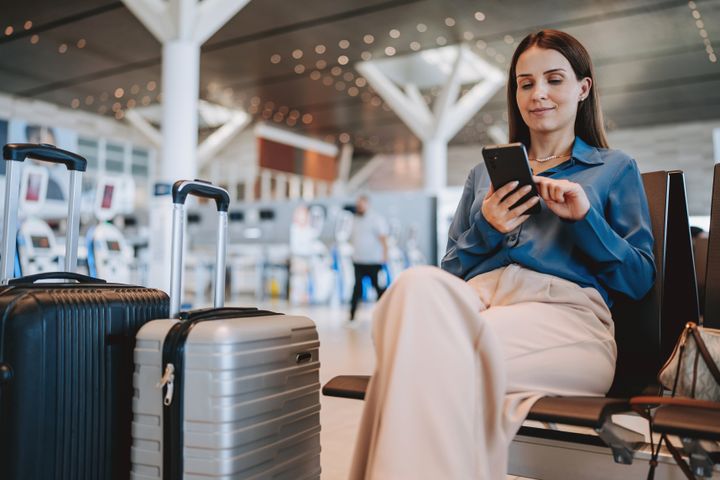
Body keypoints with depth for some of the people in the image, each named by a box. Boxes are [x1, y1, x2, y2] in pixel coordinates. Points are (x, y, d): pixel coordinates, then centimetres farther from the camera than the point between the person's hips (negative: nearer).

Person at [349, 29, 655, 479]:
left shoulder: (616, 168, 21)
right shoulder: (486, 173, 29)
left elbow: (641, 281, 11)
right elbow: (451, 268, 21)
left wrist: (585, 217, -4)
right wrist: (486, 228, 1)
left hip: (563, 312, -3)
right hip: (473, 301, 3)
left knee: (437, 347, -35)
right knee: (419, 283, -34)